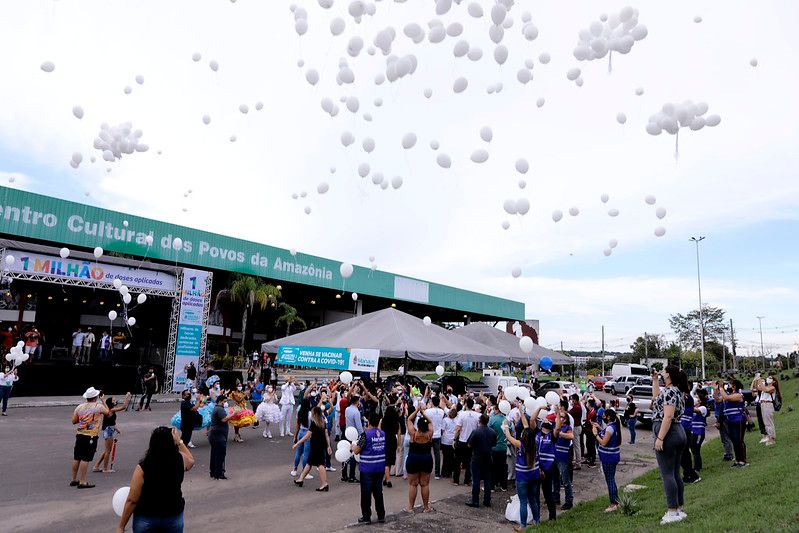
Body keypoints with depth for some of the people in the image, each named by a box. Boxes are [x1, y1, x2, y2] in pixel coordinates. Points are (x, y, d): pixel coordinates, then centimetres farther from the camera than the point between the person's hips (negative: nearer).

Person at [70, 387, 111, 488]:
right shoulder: (99, 406, -9)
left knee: (76, 458, 14)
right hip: (91, 437, -6)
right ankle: (82, 482, -1)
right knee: (85, 459, -4)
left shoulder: (80, 407, 4)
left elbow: (73, 421, 12)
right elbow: (108, 413, 11)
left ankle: (74, 480, 25)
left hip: (80, 435, 6)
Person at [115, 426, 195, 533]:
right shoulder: (180, 460, -13)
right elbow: (191, 460, 13)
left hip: (146, 518, -1)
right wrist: (179, 441, 12)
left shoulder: (143, 468, -20)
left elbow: (132, 501, -15)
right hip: (174, 516, 2)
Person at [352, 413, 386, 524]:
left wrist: (353, 446, 8)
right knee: (378, 492, 15)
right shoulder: (383, 433, 3)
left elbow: (356, 451, -12)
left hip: (367, 469, -5)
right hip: (380, 468, 5)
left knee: (366, 493, 6)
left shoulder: (365, 434, -15)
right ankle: (381, 516, 20)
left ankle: (366, 517, 12)